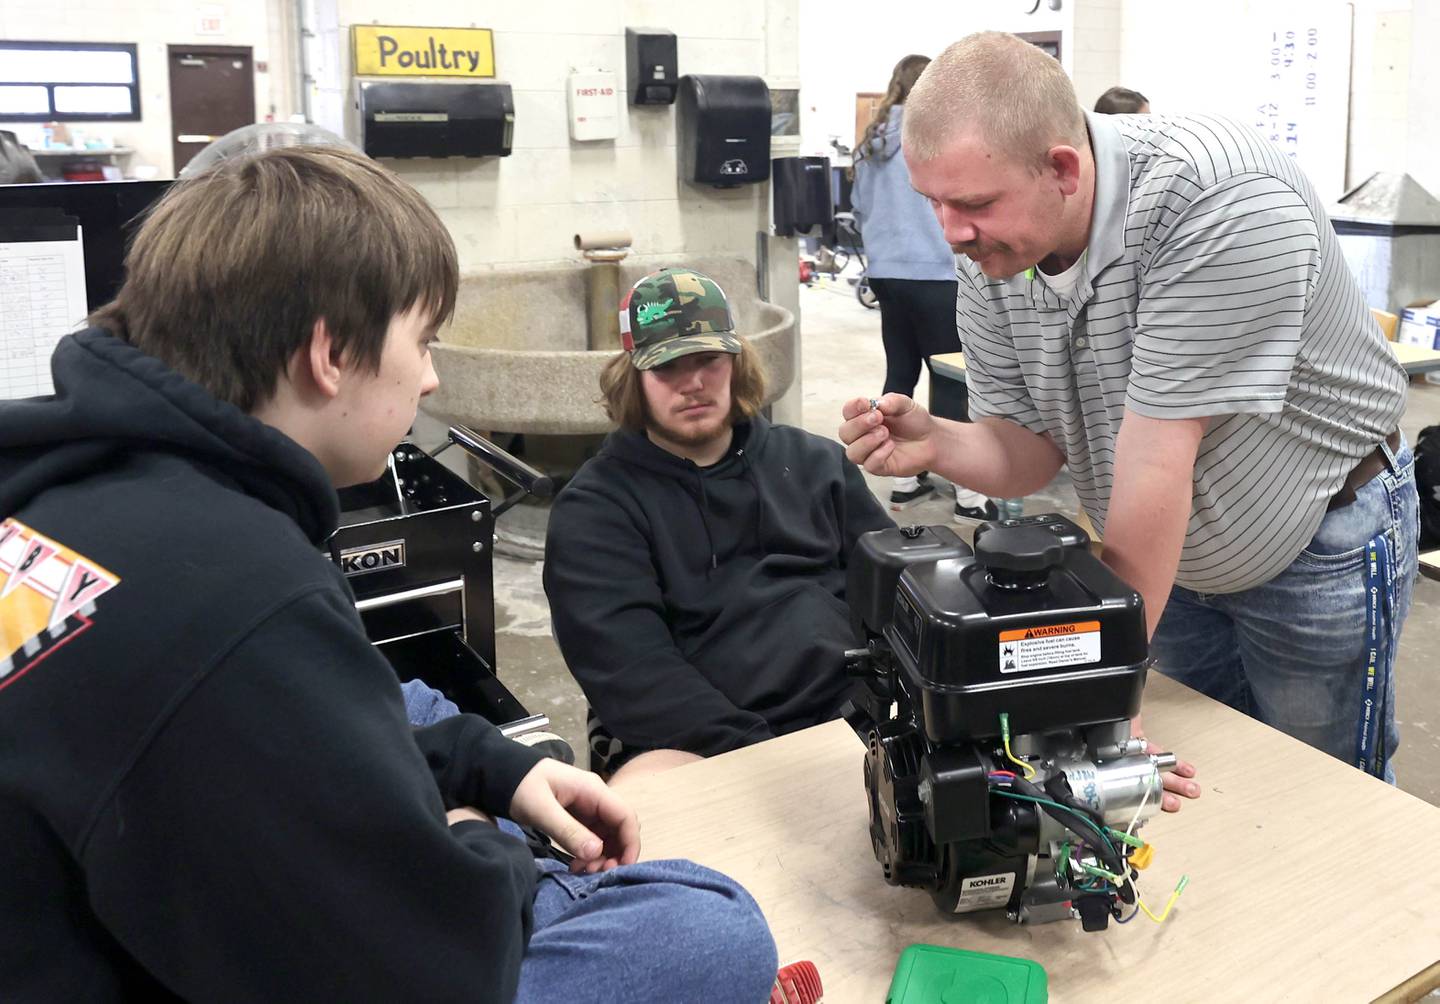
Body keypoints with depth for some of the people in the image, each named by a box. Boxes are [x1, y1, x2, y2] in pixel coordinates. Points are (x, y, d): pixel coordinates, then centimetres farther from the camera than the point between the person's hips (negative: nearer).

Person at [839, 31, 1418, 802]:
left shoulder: (1220, 201, -34)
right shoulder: (990, 251, -13)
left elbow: (1154, 459, -34)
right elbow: (1032, 450, -7)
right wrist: (936, 445, -30)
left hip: (1320, 545, -5)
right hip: (1173, 556, 5)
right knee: (1190, 797, 17)